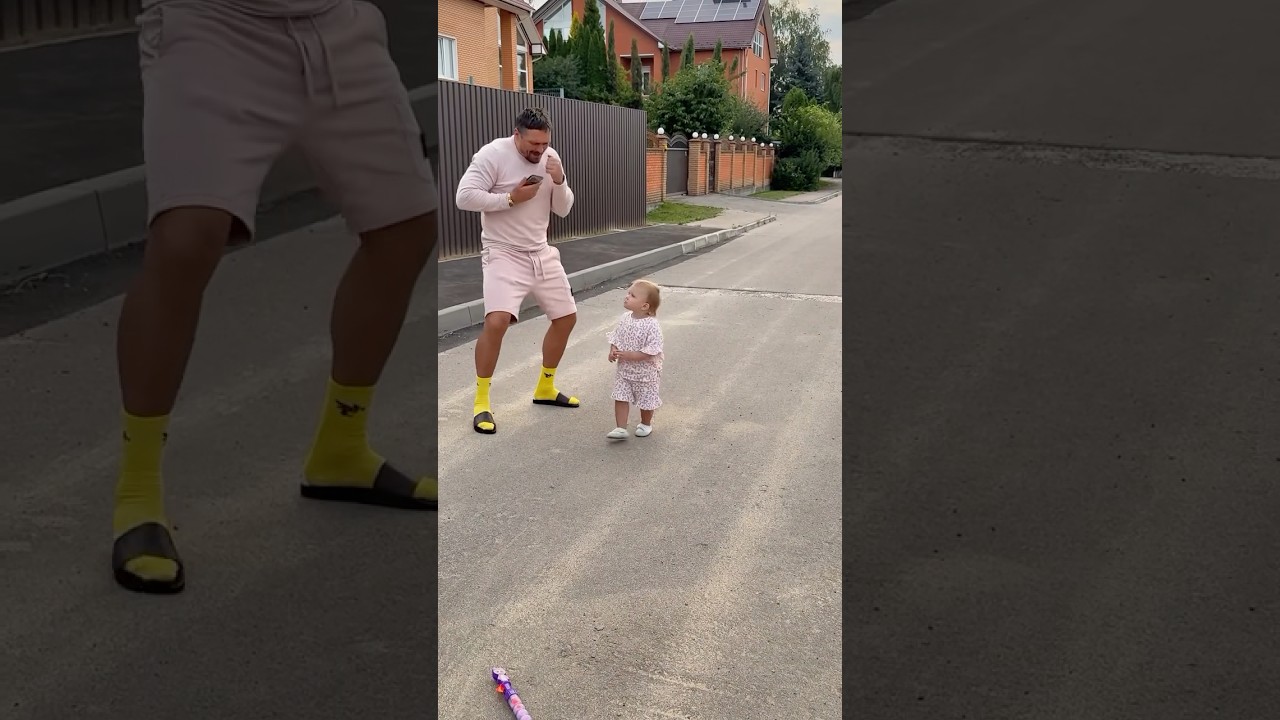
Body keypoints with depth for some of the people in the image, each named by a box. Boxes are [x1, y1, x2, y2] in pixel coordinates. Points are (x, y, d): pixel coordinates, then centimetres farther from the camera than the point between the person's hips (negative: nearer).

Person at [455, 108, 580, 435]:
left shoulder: (551, 157, 3)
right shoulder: (492, 155, -16)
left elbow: (563, 209, 6)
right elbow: (464, 197, -22)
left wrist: (559, 182, -14)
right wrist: (512, 198, -21)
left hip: (541, 252, 7)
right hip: (503, 253, -7)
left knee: (566, 317, 12)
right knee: (497, 320, -25)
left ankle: (545, 388, 31)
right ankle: (481, 402, -10)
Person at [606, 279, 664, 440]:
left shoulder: (652, 325, -23)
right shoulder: (625, 318, -3)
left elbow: (651, 350, -26)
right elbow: (616, 337, 8)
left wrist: (629, 355, -29)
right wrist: (613, 351, -10)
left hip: (645, 372, -5)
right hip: (624, 370, 5)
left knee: (646, 400, 13)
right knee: (620, 398, 0)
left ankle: (645, 424, 37)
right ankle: (621, 429, 6)